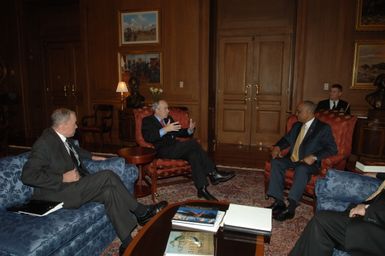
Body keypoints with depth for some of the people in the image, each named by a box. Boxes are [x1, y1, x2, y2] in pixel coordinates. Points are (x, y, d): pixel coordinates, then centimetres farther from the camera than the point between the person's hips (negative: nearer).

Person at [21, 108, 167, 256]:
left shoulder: (63, 137, 7)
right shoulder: (44, 143, -19)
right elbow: (28, 176, -24)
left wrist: (92, 157, 22)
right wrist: (63, 178, -24)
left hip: (74, 186, 9)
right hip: (57, 194, -9)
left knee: (109, 192, -15)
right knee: (107, 176, -22)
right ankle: (142, 213, -10)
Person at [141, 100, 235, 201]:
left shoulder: (168, 119, 23)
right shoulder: (147, 121, 2)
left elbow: (179, 132, 24)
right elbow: (148, 137, -16)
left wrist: (190, 130, 3)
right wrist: (165, 129, -27)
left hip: (175, 149, 7)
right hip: (163, 151, -7)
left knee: (193, 153, -27)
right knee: (193, 143, -27)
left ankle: (202, 189, -31)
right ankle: (213, 173, -22)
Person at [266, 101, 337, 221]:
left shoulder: (323, 128, -5)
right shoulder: (297, 125, 15)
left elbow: (332, 148, -11)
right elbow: (286, 139, 25)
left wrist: (314, 157, -26)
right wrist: (277, 147, 2)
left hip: (308, 162, -6)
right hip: (292, 159, 6)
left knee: (302, 169, -38)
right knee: (276, 162, -21)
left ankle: (291, 207, -37)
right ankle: (279, 201, -22)